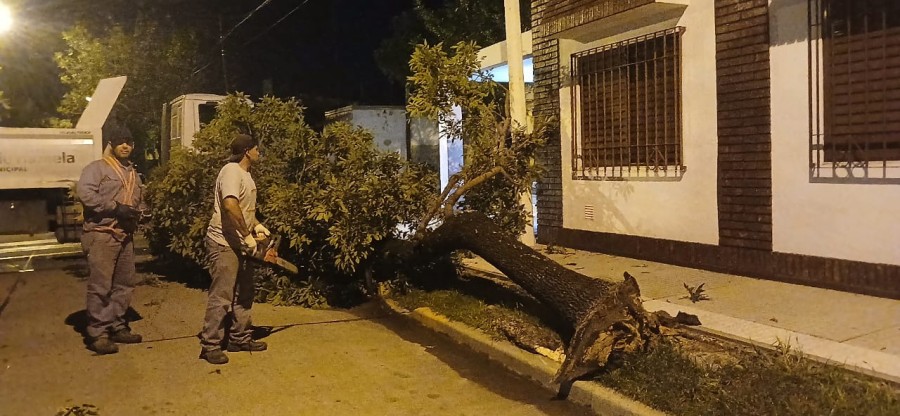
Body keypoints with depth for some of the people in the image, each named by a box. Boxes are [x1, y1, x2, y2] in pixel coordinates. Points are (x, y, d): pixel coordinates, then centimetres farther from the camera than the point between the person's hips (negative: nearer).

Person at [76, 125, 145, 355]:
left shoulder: (134, 174, 20)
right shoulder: (97, 167, -3)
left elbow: (140, 201, 27)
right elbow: (84, 192, -19)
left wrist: (136, 213, 4)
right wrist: (115, 207, -21)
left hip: (126, 236, 8)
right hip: (102, 235, -8)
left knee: (124, 283, 12)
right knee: (100, 285, -7)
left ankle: (118, 327, 23)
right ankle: (97, 333, 0)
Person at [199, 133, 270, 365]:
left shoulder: (245, 174, 15)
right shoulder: (232, 171, -17)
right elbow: (230, 205, -31)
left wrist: (256, 225, 9)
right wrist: (247, 235, -25)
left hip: (239, 245, 10)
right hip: (224, 244, -10)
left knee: (244, 293, 15)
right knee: (222, 296, -7)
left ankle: (240, 339, 25)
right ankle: (210, 345, 2)